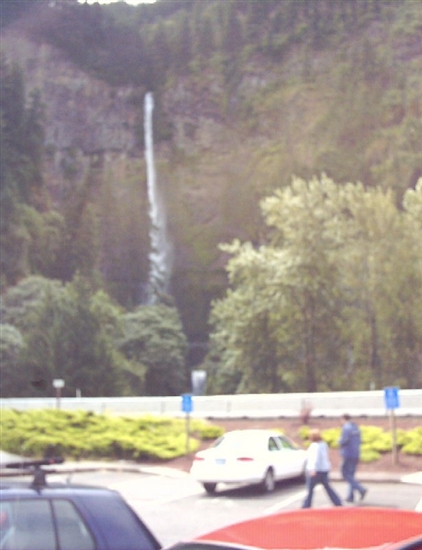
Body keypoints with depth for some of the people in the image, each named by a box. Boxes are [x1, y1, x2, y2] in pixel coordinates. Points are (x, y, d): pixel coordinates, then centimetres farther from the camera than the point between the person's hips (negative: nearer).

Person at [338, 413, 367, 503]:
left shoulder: (346, 428, -13)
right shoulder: (356, 427, 14)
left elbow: (344, 440, -21)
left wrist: (339, 441, 0)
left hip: (348, 455, -9)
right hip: (356, 455, 9)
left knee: (346, 474, -4)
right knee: (351, 475, 12)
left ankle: (361, 489, -17)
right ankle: (350, 496, 11)